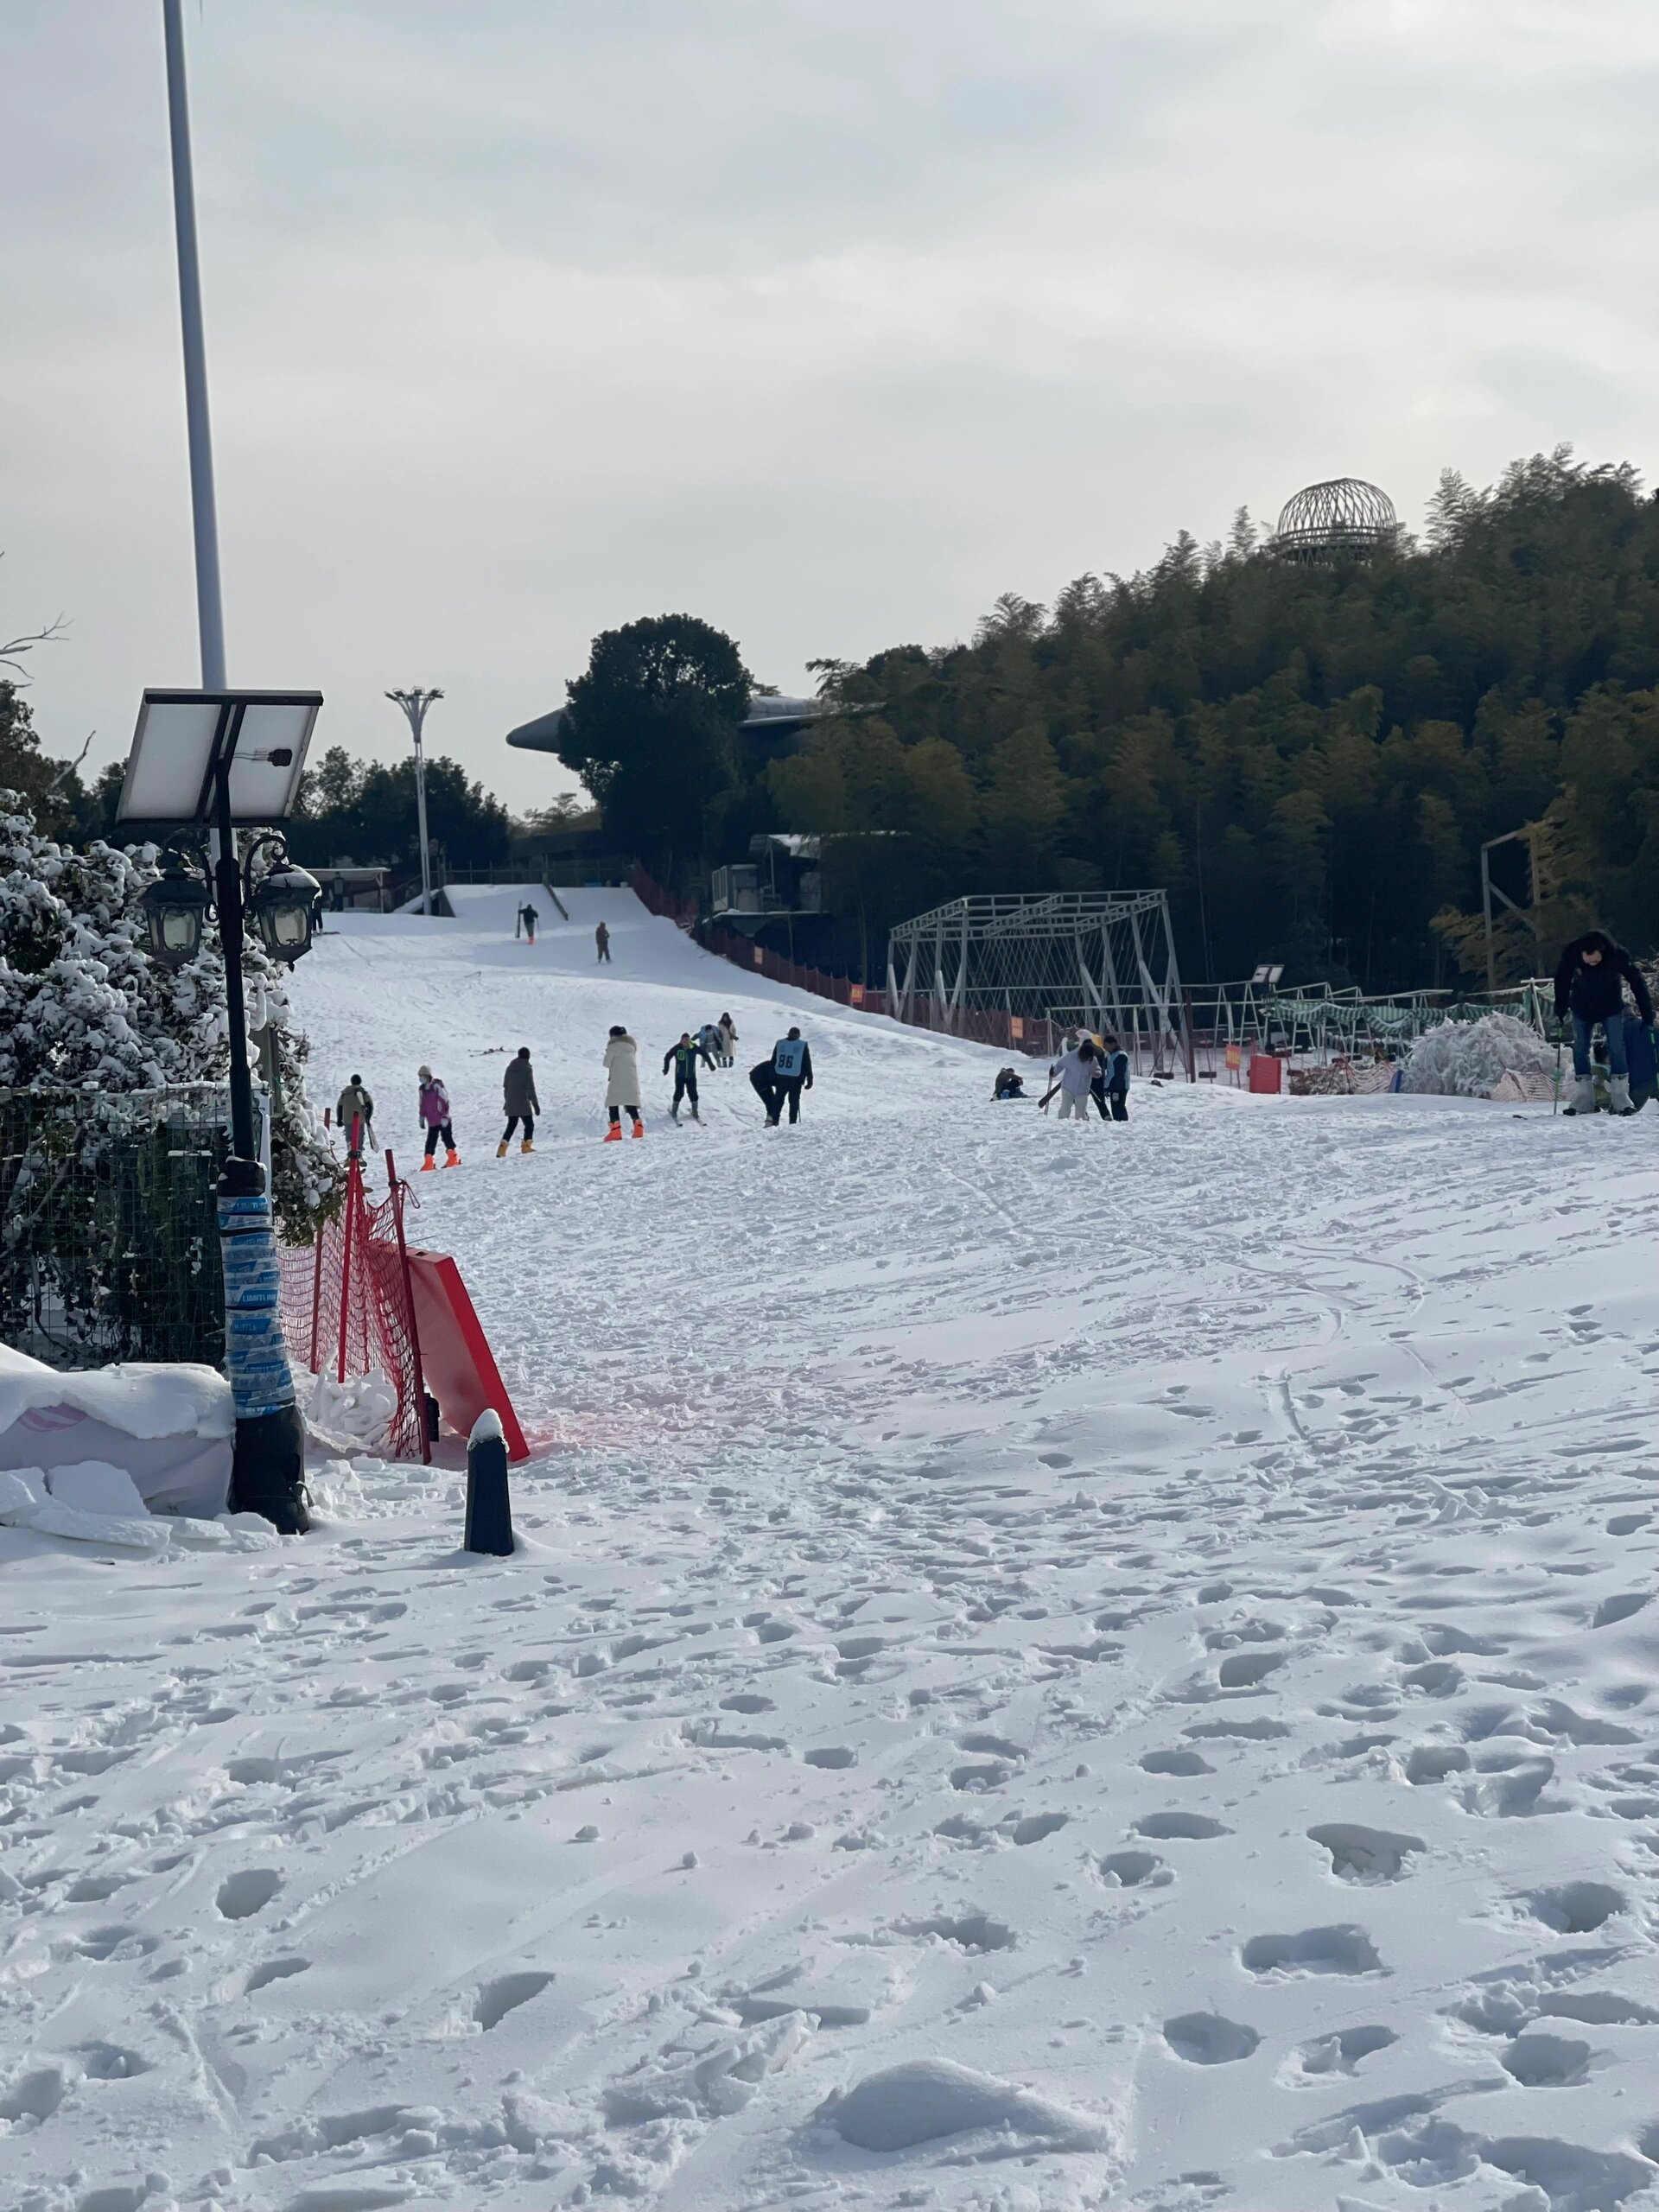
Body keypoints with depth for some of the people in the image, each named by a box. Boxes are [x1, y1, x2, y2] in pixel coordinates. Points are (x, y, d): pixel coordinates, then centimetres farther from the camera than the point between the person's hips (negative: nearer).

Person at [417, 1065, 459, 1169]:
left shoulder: (437, 1085, -12)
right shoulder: (422, 1089, 10)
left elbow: (445, 1100, -13)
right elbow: (422, 1105, 20)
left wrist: (445, 1115, -17)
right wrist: (422, 1118, 19)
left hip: (443, 1120, -6)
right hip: (432, 1122, 6)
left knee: (447, 1138, -4)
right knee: (430, 1141, 4)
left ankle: (453, 1158, 5)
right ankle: (429, 1162, 6)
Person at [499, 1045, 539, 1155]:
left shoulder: (510, 1068, 7)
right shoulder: (526, 1068, -11)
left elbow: (505, 1086, 15)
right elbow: (531, 1088, -12)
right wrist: (535, 1104, -8)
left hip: (510, 1104, 6)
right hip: (523, 1103, -6)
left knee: (511, 1125, 13)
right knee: (529, 1124, 8)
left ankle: (502, 1148, -1)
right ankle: (526, 1146, 2)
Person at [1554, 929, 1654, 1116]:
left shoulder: (1618, 955, -28)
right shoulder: (1571, 954, -24)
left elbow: (1637, 982, -17)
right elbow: (1562, 982, -7)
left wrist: (1647, 1015, -16)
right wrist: (1560, 1012, -5)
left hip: (1611, 1009, -1)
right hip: (1582, 1010, 2)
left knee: (1616, 1048, -10)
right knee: (1580, 1050, -1)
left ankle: (1620, 1099, -8)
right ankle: (1583, 1100, 4)